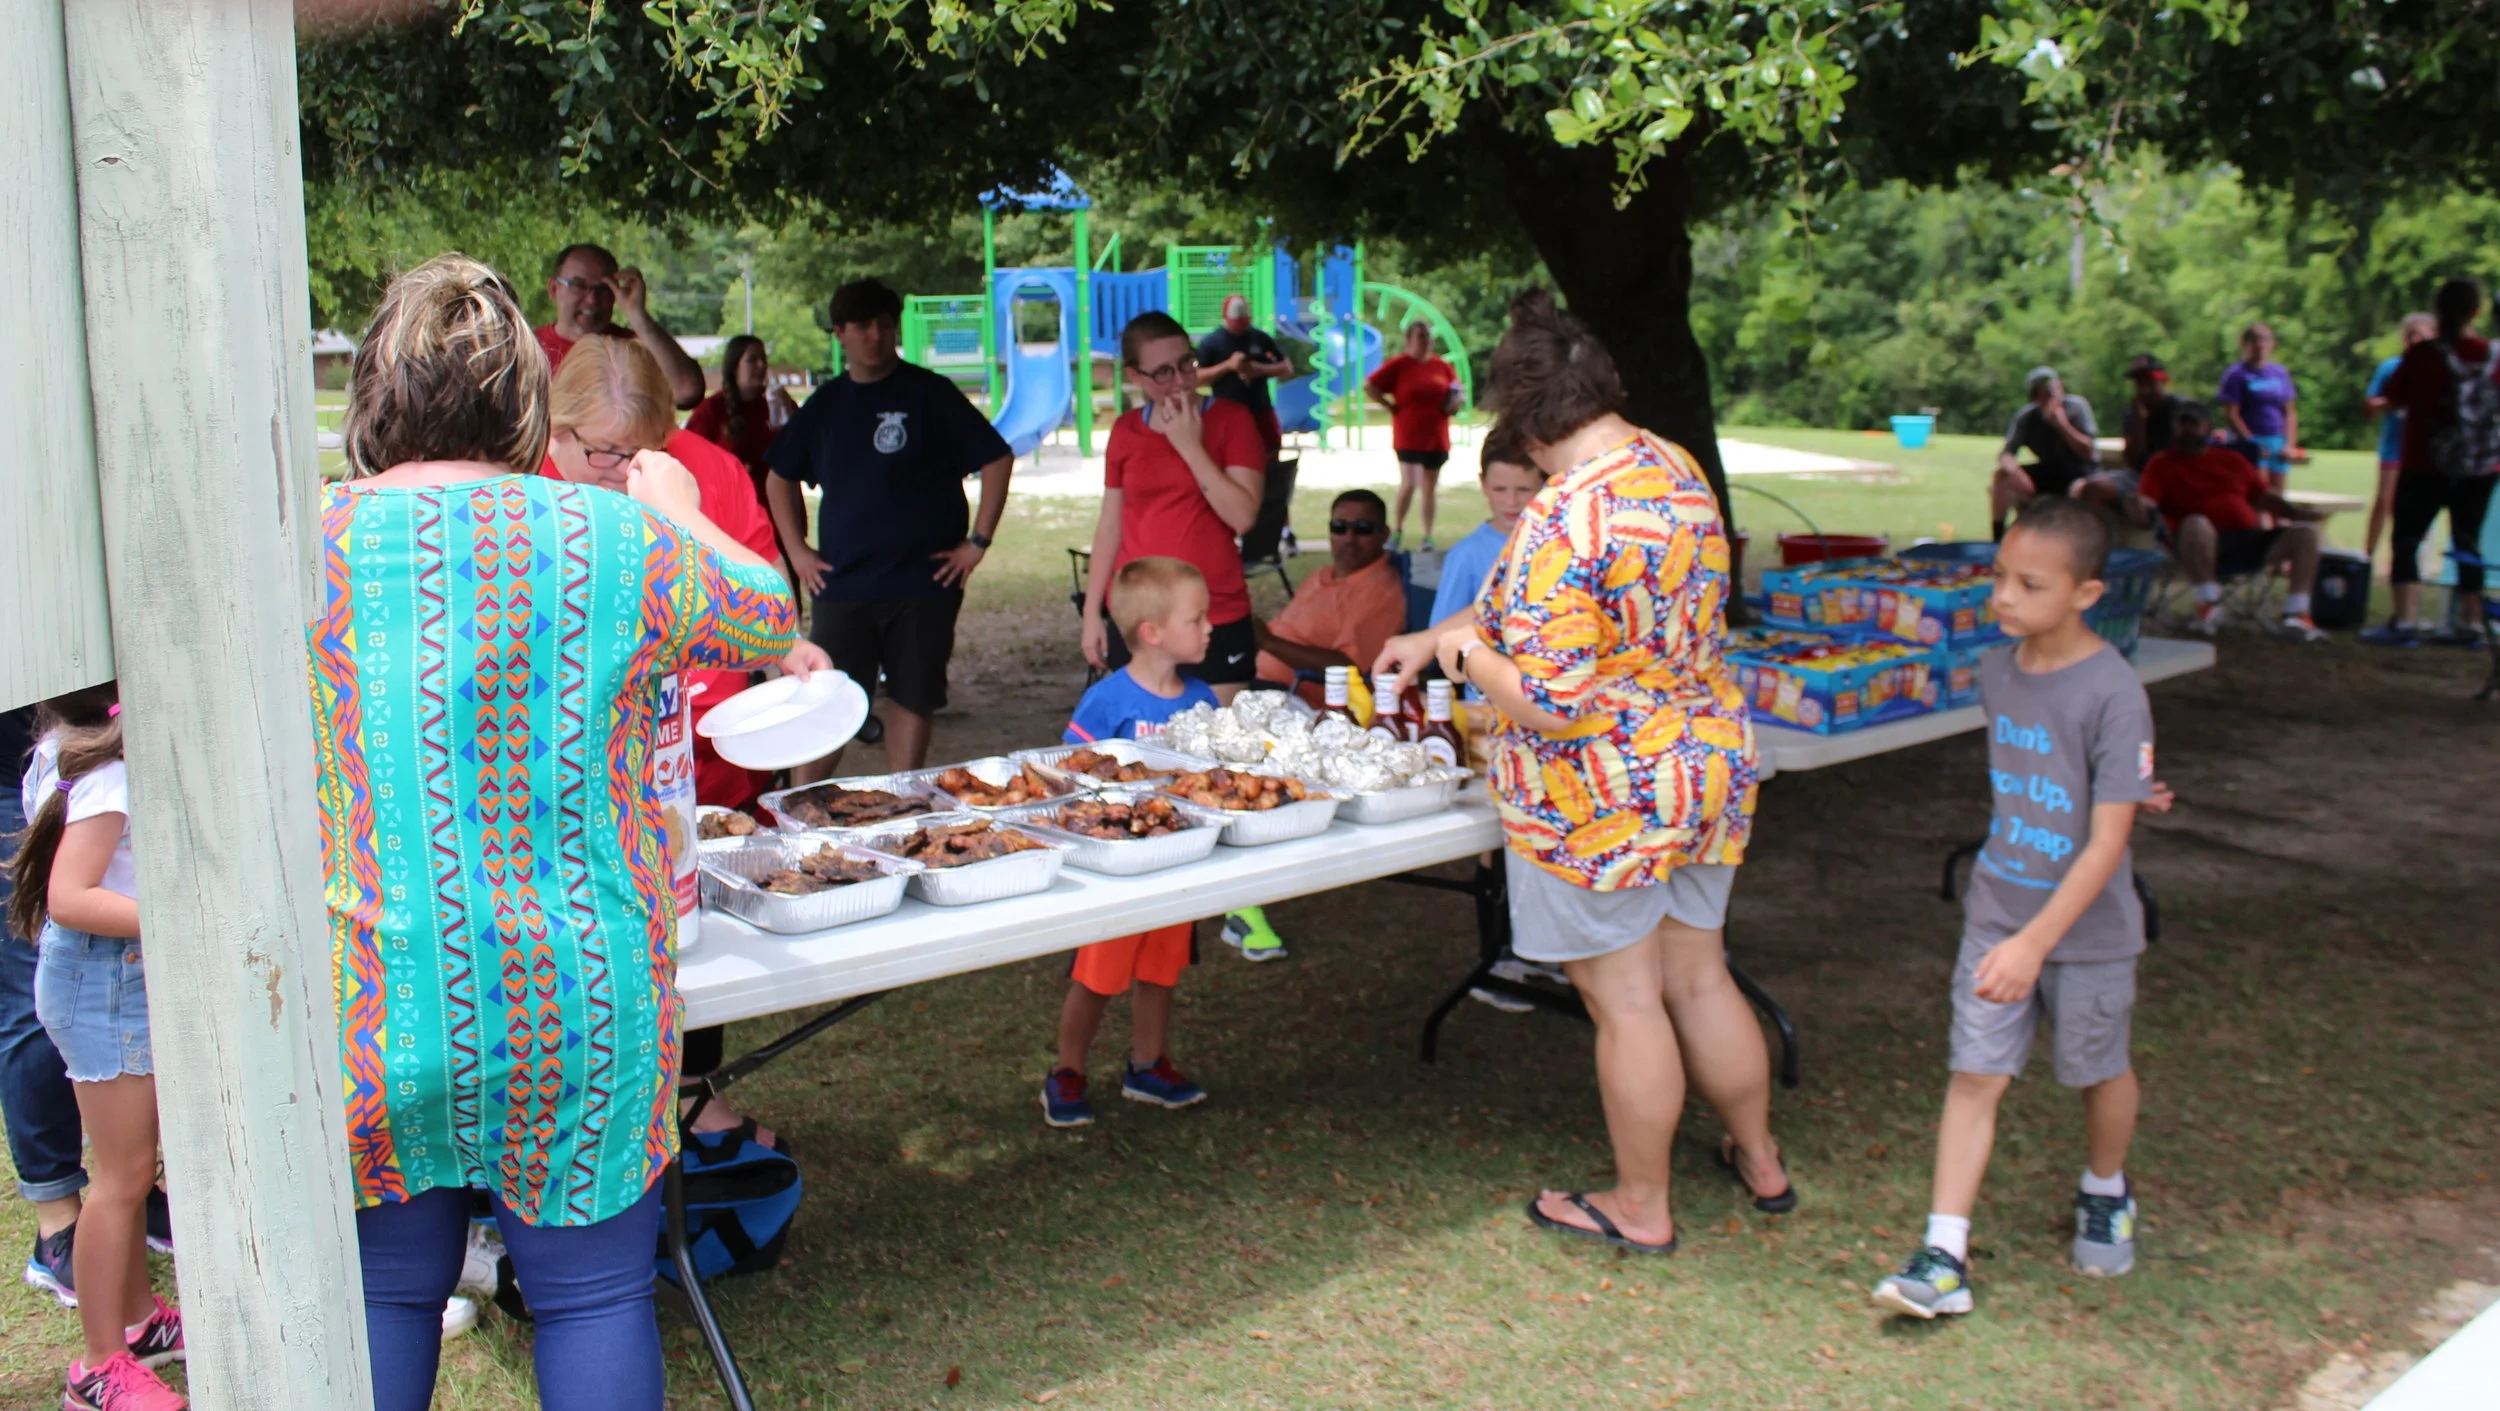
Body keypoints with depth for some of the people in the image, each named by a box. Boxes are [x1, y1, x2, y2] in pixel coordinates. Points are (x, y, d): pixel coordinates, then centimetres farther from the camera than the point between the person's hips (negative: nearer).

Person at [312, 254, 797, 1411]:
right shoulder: (620, 539, -7)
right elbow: (770, 618, 10)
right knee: (594, 1295, 12)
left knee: (386, 1295, 17)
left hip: (365, 1018, 1)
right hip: (574, 1008, -1)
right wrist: (679, 513, 26)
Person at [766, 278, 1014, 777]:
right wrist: (796, 550, 11)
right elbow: (780, 479, 22)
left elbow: (998, 459, -3)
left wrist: (978, 542, -6)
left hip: (922, 583, -2)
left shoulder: (929, 393, -1)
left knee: (914, 702, 4)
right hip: (842, 585, 2)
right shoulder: (825, 404, 10)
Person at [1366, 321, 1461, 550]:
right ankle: (1397, 529, 7)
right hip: (1409, 437, -4)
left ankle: (1428, 536, 16)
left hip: (1436, 437, 4)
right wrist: (1390, 406, -8)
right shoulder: (1398, 365, -6)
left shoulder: (1442, 366, 5)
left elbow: (1455, 390, 20)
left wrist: (1454, 403, -1)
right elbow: (1369, 385, -6)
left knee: (1430, 488, 10)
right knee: (1409, 484, -13)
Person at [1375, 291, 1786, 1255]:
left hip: (1601, 796, -8)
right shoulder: (1678, 471, 3)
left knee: (1627, 1001, 8)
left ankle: (1641, 1205, 26)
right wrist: (1433, 635, 17)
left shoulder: (1560, 522, -26)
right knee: (1699, 978, 23)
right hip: (1710, 762, 8)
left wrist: (1466, 651, -8)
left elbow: (1545, 699, -27)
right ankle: (1759, 1159, 40)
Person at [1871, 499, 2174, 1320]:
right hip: (1996, 915, 4)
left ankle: (2105, 1193, 46)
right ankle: (1944, 1257, 1)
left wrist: (2035, 942, -28)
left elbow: (2106, 845, -23)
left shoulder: (2113, 694, -21)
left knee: (2099, 1071, 18)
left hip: (2085, 929, -4)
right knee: (1975, 1075, 0)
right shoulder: (1996, 672, -2)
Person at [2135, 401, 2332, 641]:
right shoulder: (2162, 464, 12)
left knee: (2305, 531, -16)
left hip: (2251, 543, 5)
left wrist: (2295, 511, 3)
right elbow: (2144, 504, -4)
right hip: (2203, 547, -5)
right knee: (2195, 523, -38)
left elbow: (2266, 497, 22)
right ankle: (2209, 606, -28)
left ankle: (2297, 615, -19)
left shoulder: (2232, 460, 24)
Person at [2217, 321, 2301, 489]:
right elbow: (2230, 414, -7)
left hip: (2279, 443, 6)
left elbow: (2290, 412, 14)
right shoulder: (2236, 374, -2)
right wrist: (2252, 443, -13)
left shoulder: (2281, 373, 13)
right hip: (2252, 440, -6)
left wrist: (2290, 444, 2)